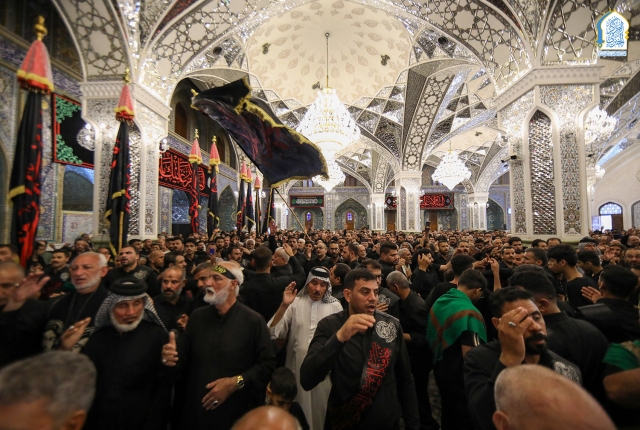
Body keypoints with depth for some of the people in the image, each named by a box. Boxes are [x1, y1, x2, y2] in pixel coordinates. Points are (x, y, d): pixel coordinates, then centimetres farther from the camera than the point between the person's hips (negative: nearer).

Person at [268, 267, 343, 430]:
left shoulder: (335, 305, -4)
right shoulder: (295, 303, -5)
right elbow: (272, 333, -13)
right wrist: (284, 306, -24)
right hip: (298, 367, 0)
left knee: (320, 408, 16)